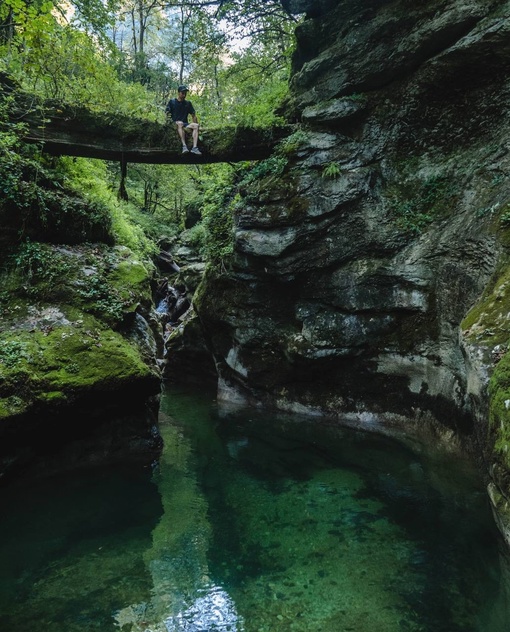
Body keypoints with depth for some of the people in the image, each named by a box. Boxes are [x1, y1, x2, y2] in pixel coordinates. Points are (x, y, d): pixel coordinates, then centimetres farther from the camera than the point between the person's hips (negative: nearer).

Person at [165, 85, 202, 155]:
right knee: (180, 123, -39)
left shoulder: (188, 103, 19)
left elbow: (193, 115, 16)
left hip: (185, 125, 3)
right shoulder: (172, 102, 10)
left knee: (195, 125, -27)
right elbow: (167, 113, 1)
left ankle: (194, 147, -42)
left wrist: (196, 125, 2)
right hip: (174, 124, -3)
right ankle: (184, 146, -51)